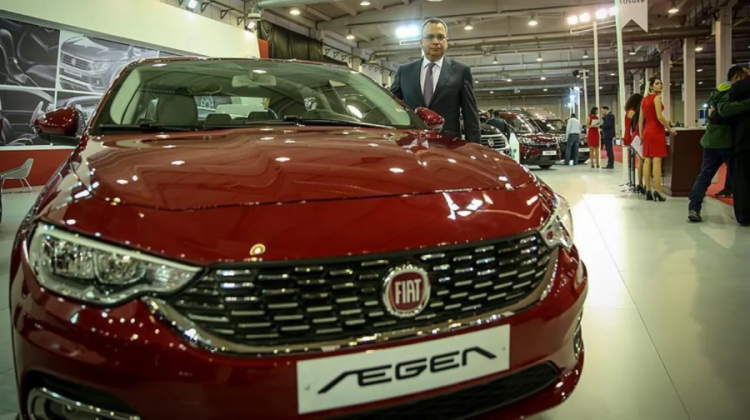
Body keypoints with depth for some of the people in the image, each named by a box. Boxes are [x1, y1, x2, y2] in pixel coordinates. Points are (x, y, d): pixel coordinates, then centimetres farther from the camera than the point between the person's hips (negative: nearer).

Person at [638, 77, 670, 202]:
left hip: (647, 131, 7)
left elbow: (641, 120, 14)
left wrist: (641, 135, 18)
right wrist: (669, 128, -6)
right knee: (657, 161, -8)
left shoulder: (644, 100, 13)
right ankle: (657, 192, -11)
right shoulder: (656, 97, -9)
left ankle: (648, 191, 7)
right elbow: (659, 117, -18)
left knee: (647, 161, 5)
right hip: (657, 131, -7)